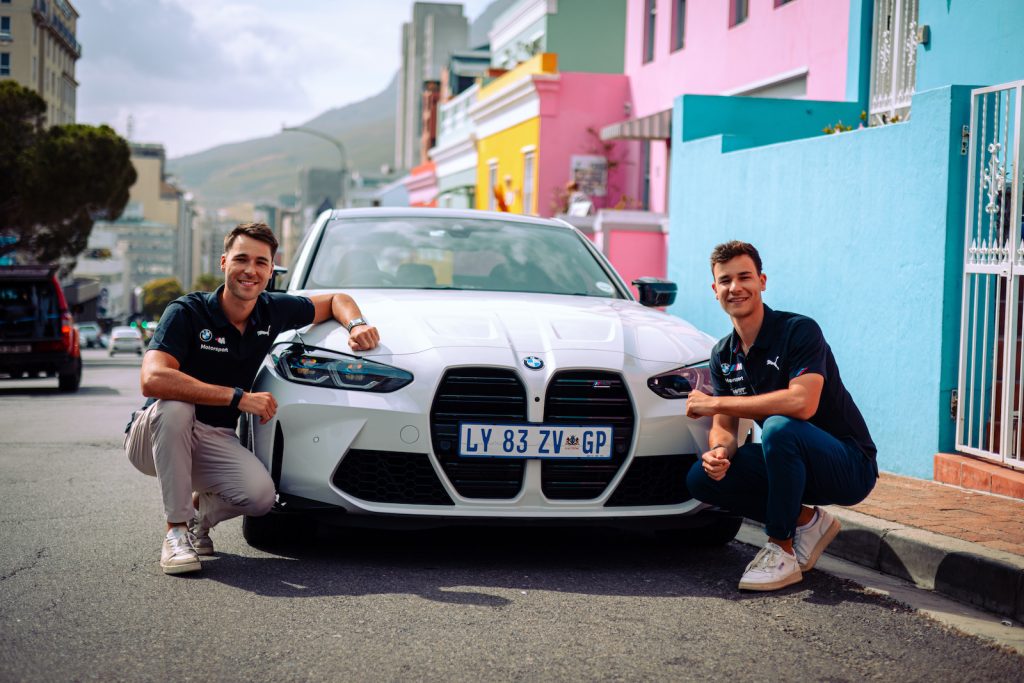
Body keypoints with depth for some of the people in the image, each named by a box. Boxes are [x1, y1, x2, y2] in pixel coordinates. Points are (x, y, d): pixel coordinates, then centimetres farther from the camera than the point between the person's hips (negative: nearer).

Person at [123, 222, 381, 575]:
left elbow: (336, 300, 15)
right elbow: (153, 379, -35)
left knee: (260, 494, -26)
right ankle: (176, 529, -24)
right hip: (153, 437, -3)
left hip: (215, 440, 4)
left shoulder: (273, 312, -2)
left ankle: (201, 510, 9)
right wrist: (238, 397, -33)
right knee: (175, 406, -39)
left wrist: (356, 324, -9)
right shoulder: (187, 312, -19)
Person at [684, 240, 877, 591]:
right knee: (701, 478, -11)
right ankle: (805, 520, 4)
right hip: (793, 464, 7)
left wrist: (716, 402, -27)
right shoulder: (723, 355, 5)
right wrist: (720, 451, -23)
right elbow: (724, 427, 4)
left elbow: (803, 402, -34)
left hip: (850, 466, -7)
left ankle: (781, 549, -19)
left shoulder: (799, 331, -18)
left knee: (779, 427, -36)